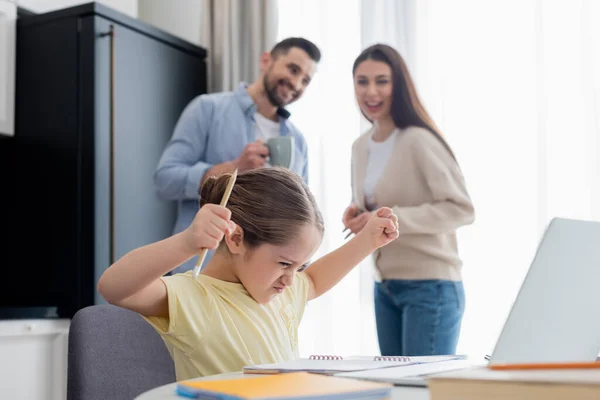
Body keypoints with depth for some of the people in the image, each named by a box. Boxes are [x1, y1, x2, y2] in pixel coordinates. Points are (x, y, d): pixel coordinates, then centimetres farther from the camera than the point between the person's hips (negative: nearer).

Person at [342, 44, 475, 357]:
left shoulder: (419, 140, -14)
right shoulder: (360, 147, 9)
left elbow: (461, 209, -18)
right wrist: (357, 216, -1)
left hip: (431, 287, -7)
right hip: (384, 288, 7)